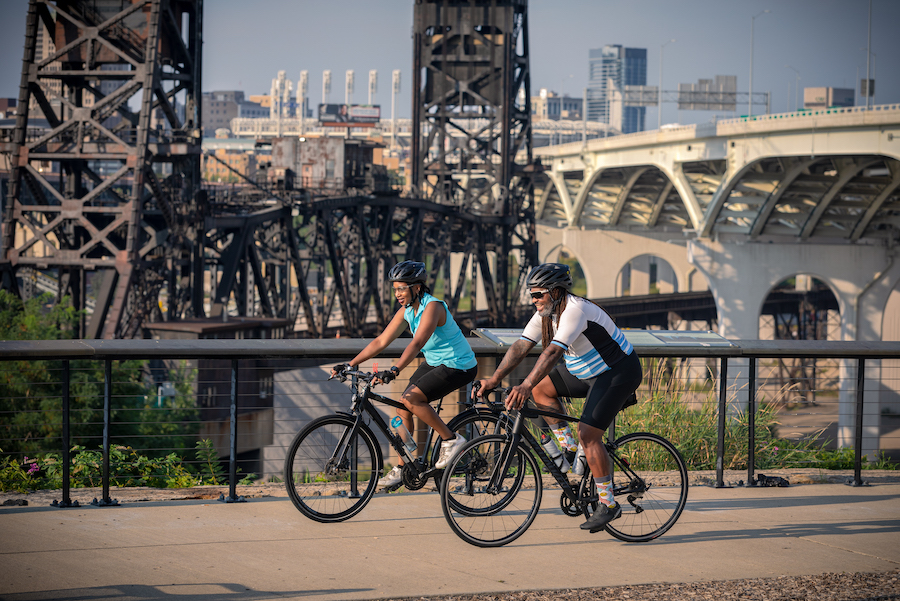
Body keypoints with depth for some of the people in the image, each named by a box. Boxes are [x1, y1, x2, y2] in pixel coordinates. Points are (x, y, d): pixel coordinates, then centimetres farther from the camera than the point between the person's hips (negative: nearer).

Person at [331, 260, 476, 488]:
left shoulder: (432, 307, -25)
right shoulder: (406, 311, 0)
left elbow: (417, 343, -39)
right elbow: (381, 341, 2)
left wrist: (394, 370, -51)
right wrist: (350, 364, -4)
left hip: (459, 366, -9)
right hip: (434, 363, 9)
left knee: (411, 399, -23)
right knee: (403, 407, 1)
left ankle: (451, 440, -10)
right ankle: (401, 467, 11)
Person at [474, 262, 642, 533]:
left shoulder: (575, 310, -29)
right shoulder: (546, 313, -1)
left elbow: (553, 351, -40)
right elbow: (520, 346, -3)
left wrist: (525, 385, -49)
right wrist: (494, 379, -13)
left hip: (618, 372, -9)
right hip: (587, 371, 9)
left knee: (587, 434, -17)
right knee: (541, 388, 1)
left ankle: (608, 504, -8)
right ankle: (570, 448, 7)